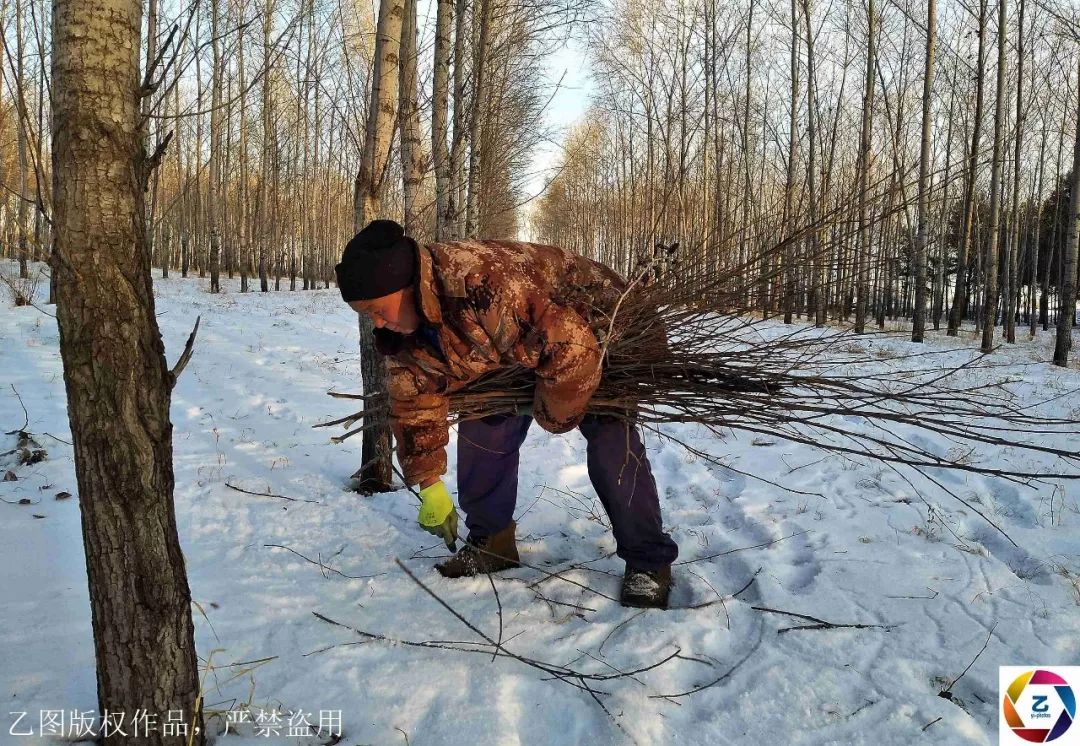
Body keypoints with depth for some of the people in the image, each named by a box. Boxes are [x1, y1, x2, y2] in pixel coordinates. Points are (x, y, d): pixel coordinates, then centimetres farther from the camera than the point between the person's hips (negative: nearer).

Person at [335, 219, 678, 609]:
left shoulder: (485, 285, -44)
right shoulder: (403, 331, -16)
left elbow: (572, 349, -41)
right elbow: (414, 402, -5)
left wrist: (553, 416, -23)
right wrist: (430, 487, -6)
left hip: (594, 324, -7)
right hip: (516, 348, 7)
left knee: (611, 441, -18)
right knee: (484, 429, 0)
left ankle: (648, 562, -6)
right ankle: (490, 541, 16)